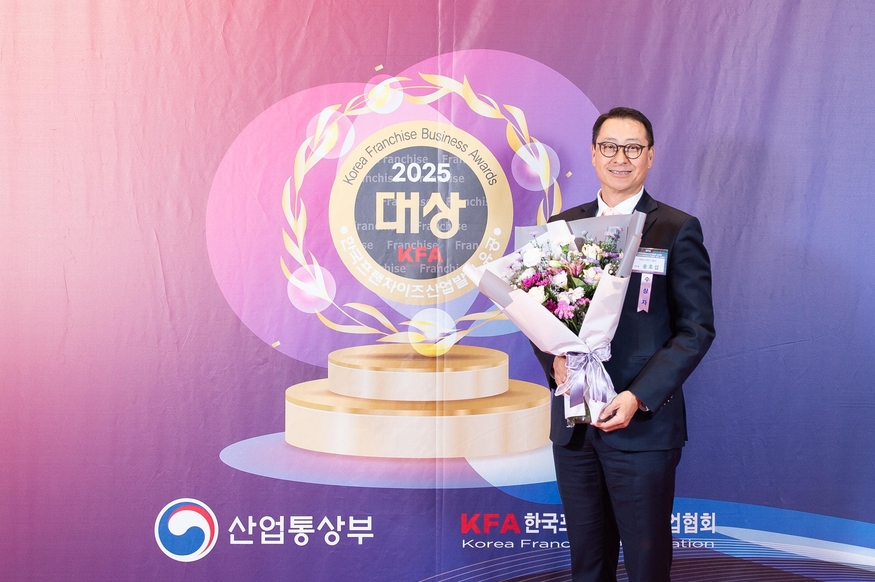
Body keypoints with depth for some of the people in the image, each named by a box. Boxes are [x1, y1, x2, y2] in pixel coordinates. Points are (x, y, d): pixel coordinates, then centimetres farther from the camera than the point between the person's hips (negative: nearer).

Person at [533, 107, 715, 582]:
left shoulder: (677, 230, -3)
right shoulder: (563, 225, 9)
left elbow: (697, 328, -6)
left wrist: (639, 397, -16)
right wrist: (553, 359, -8)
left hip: (643, 423, -3)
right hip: (573, 422, 4)